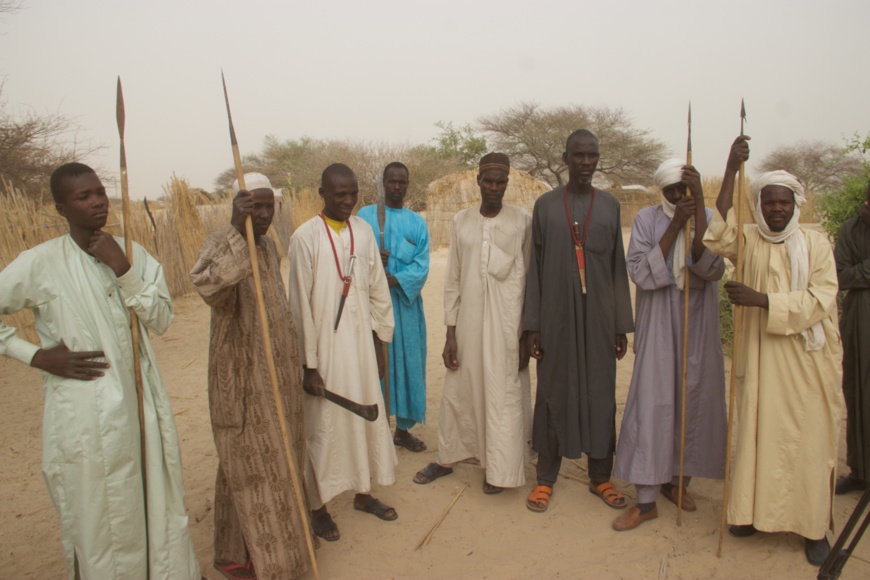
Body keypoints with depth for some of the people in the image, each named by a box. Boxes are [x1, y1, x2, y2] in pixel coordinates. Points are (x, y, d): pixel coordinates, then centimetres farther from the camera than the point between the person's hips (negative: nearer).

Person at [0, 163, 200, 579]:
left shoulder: (132, 253, 2)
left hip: (143, 406, 4)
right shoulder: (40, 263, -9)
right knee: (99, 518, 9)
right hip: (86, 415, -4)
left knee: (160, 509, 16)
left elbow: (161, 320, -4)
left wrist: (124, 271, -16)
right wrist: (37, 356, -10)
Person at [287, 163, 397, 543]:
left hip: (361, 344, 5)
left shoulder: (364, 231, 3)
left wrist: (380, 341, 9)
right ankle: (318, 506, 26)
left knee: (367, 418, 15)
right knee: (323, 427, 7)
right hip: (325, 349, -4)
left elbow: (377, 289, 9)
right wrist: (308, 364, -11)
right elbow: (300, 304, -11)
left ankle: (364, 493, 35)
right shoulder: (306, 237, -11)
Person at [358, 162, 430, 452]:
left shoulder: (417, 222, 8)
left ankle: (403, 429, 21)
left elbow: (422, 267, -2)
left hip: (406, 304, 2)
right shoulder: (365, 215, 6)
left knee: (407, 364, 6)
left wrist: (394, 280, -19)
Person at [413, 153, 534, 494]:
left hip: (507, 324, -3)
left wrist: (526, 335, -4)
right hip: (468, 322, 3)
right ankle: (447, 458, 32)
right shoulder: (461, 222, 5)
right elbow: (453, 281, 6)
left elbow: (530, 280, -1)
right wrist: (450, 334, 3)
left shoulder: (522, 222, -3)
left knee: (504, 395, 5)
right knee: (457, 392, 13)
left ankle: (499, 470, 22)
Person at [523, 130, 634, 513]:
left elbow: (618, 268, 7)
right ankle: (546, 477, 19)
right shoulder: (545, 205, 2)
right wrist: (532, 325, -3)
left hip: (599, 318, 2)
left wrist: (622, 326, 4)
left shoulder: (610, 205, 7)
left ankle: (600, 476, 24)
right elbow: (535, 267, 1)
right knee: (553, 394, 5)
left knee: (601, 394, 8)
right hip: (556, 317, -1)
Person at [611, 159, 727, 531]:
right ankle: (645, 500, 5)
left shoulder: (709, 218, -1)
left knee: (694, 402, 10)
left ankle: (677, 480, 30)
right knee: (651, 406, -4)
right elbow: (640, 273, -14)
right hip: (658, 328, -2)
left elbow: (713, 269, -17)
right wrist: (674, 226, -18)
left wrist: (699, 204, -24)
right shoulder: (647, 219, -3)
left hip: (699, 328, 2)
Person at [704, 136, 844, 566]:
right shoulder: (748, 240, 2)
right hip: (759, 358, 1)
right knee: (757, 435, 9)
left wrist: (762, 300, -22)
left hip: (806, 361, -1)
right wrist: (731, 171, -20)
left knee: (809, 441, 5)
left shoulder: (815, 243, -1)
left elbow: (820, 299, -11)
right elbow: (717, 237, -19)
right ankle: (754, 511, 24)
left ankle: (814, 525, 19)